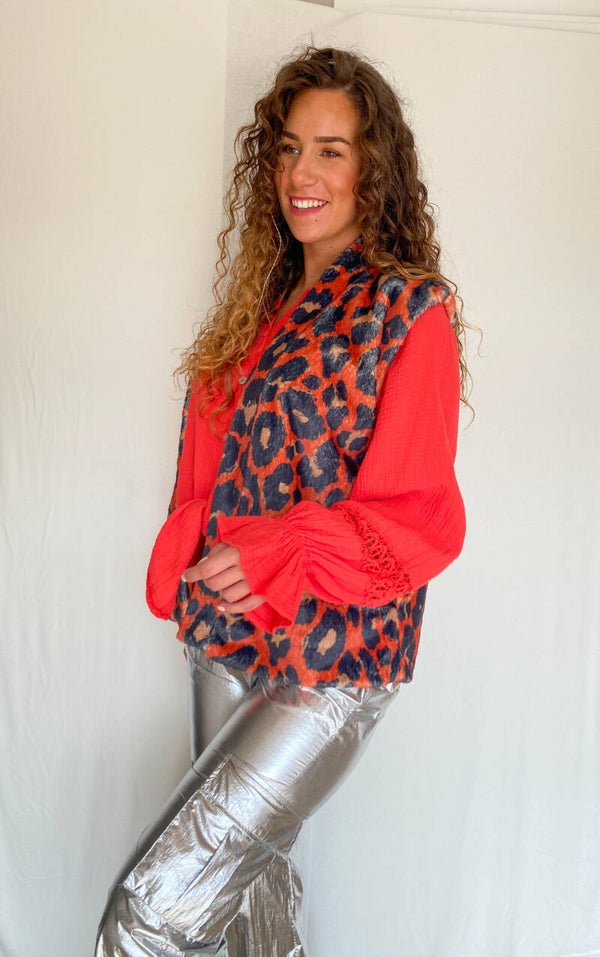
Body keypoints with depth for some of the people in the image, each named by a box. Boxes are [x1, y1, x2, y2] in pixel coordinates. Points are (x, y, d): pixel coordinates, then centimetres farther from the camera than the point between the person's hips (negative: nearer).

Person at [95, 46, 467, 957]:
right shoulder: (266, 300, 11)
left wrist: (275, 557, -23)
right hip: (230, 639, 7)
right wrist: (185, 570, 5)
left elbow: (418, 519, -14)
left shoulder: (411, 311, -10)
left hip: (334, 657, -7)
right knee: (250, 867, 18)